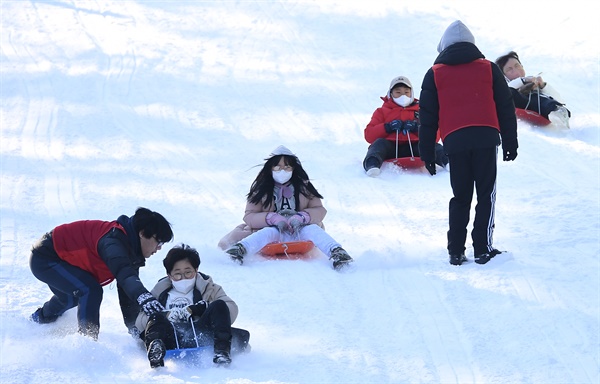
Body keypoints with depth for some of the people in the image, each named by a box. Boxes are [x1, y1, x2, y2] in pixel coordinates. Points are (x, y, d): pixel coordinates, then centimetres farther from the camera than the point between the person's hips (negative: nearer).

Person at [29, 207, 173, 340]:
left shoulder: (132, 252, 0)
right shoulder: (113, 238, -32)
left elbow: (127, 297, 6)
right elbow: (123, 271, -52)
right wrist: (143, 295, -68)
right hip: (44, 258, -11)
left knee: (70, 298, 32)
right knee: (91, 290, -26)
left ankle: (41, 318, 61)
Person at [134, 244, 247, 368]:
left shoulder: (207, 288, 28)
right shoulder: (160, 293, 30)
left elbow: (231, 309, 7)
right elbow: (139, 321, 14)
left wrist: (195, 310, -5)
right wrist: (166, 316, -6)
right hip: (171, 342, 0)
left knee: (219, 305, -17)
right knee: (157, 318, -27)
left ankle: (221, 351, -38)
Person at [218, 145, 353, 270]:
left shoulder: (303, 186, 9)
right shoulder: (261, 189, 6)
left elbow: (320, 210, 3)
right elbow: (249, 216, -1)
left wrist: (301, 217, -17)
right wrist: (273, 218, -18)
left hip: (301, 231, 2)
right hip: (273, 229, -1)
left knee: (312, 229, -29)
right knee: (269, 232, -34)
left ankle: (336, 252, -52)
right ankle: (240, 249, -60)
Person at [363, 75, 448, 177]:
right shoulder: (382, 111, 25)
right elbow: (369, 135, 11)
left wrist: (417, 127, -6)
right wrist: (387, 127, -5)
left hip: (414, 146, 1)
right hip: (391, 147, -1)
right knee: (379, 143, -31)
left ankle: (446, 160, -57)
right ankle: (372, 164, -62)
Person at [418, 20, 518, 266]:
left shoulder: (434, 75, 14)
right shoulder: (489, 69, 14)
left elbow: (427, 117, 13)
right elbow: (506, 107, 13)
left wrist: (427, 153, 16)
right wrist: (510, 142, 18)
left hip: (454, 141, 1)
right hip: (486, 138, -1)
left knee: (460, 197, 11)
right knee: (486, 195, 3)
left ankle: (456, 252, 6)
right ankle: (483, 249, -4)